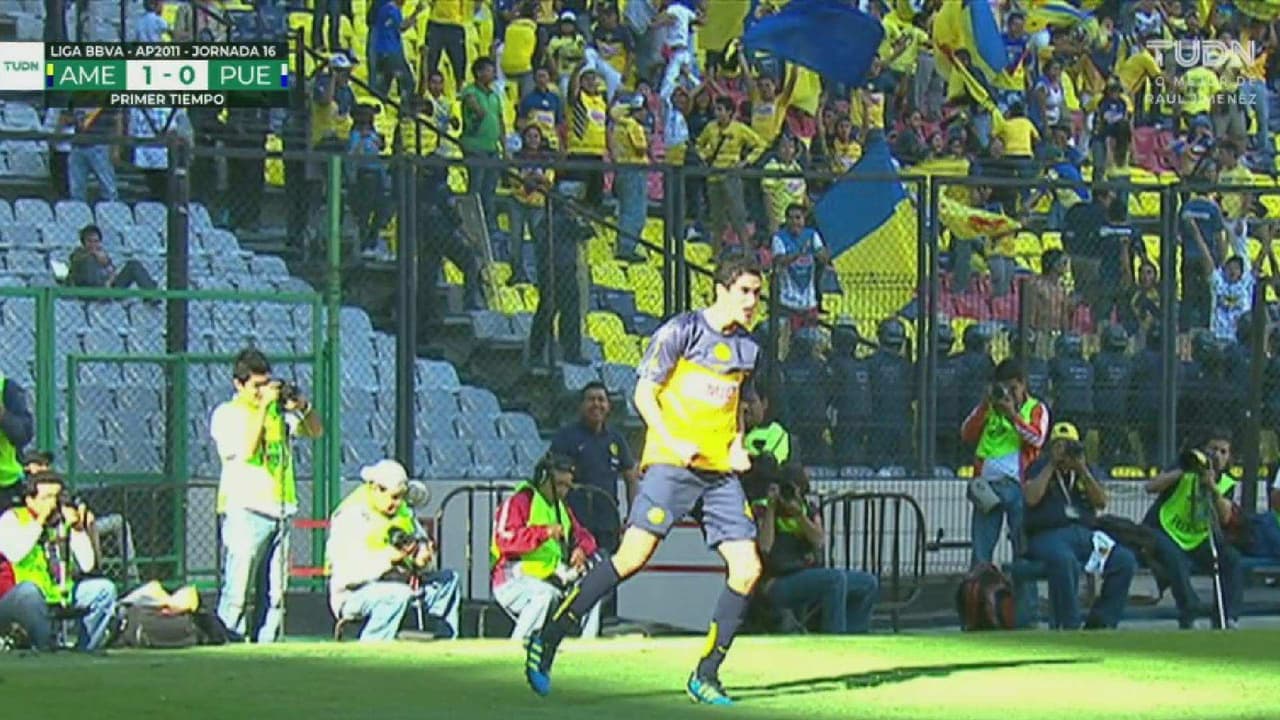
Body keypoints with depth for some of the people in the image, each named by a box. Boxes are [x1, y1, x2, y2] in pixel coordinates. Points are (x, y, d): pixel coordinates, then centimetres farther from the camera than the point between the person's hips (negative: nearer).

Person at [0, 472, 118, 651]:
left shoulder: (65, 522, 9)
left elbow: (87, 566, 0)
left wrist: (78, 529, -10)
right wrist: (39, 522, -18)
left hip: (59, 596, 6)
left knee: (104, 588, -9)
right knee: (29, 589, -39)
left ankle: (85, 650, -11)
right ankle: (46, 650, -25)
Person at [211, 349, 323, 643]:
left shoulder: (279, 410, 15)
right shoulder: (227, 414, 0)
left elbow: (316, 431, 21)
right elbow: (247, 450, -15)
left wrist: (301, 405, 2)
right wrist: (263, 406, -13)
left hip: (279, 511, 6)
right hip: (246, 511, -6)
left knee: (275, 596, 5)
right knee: (236, 593, -9)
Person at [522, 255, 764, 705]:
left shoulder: (748, 348, 15)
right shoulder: (683, 330, -4)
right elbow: (644, 393, -4)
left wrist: (738, 446, 10)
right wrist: (674, 443, -16)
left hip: (721, 471, 6)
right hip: (671, 464, -6)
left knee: (747, 568, -5)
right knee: (635, 554, -17)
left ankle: (705, 676, 4)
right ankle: (547, 640, -9)